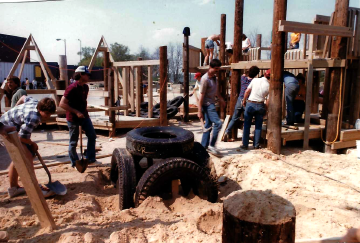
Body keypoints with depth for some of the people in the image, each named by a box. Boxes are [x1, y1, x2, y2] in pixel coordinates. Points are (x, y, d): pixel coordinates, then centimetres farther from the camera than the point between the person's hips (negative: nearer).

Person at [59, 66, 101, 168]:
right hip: (73, 118, -7)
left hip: (84, 116, 8)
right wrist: (76, 112, -23)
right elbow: (62, 104, -21)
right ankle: (75, 163, 20)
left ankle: (91, 160, 17)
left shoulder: (85, 87, 5)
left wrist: (85, 112, 14)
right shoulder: (72, 88, -19)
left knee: (92, 136, 6)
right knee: (73, 142, 4)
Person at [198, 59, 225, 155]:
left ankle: (203, 146, 19)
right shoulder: (205, 79, -19)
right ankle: (211, 145, -4)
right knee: (218, 123, -13)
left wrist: (220, 98, 30)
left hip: (211, 104, 9)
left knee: (208, 125, 12)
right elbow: (201, 95, -21)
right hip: (207, 105, -9)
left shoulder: (214, 77, 9)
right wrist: (199, 111, -22)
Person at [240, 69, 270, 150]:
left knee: (247, 125, 7)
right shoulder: (268, 85, -3)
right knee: (258, 126, 12)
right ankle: (256, 145, 16)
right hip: (260, 105, 0)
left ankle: (245, 144, 9)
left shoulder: (255, 80, -3)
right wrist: (265, 108, 12)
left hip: (250, 104, 0)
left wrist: (244, 100, 11)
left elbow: (247, 91, -1)